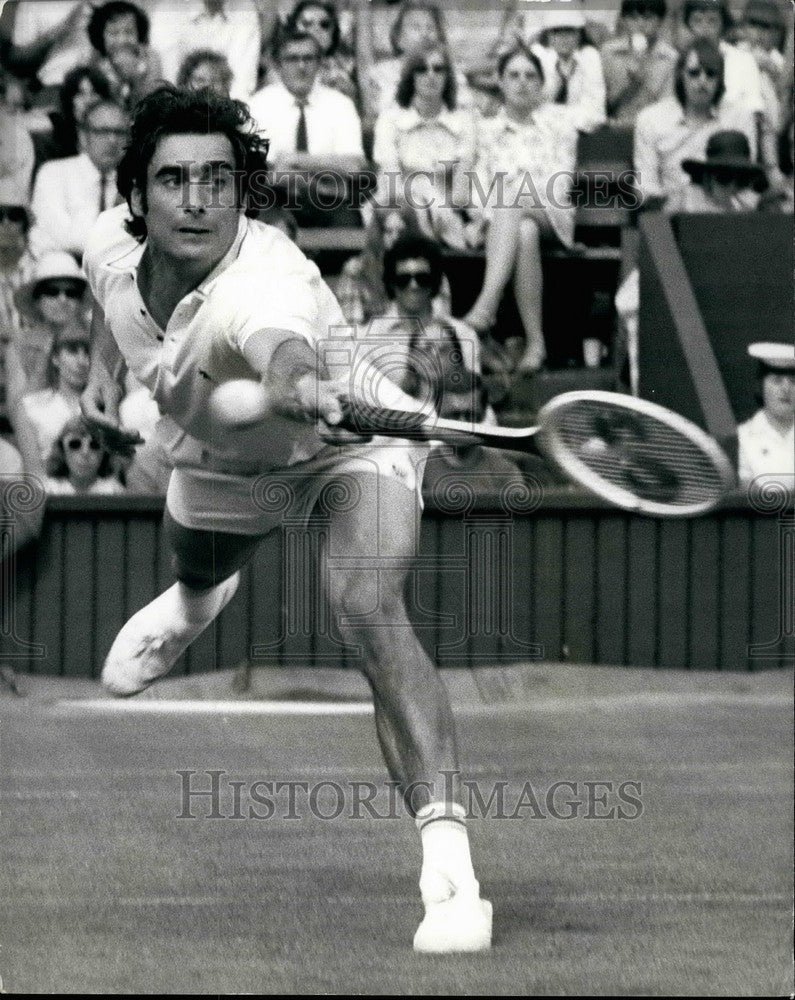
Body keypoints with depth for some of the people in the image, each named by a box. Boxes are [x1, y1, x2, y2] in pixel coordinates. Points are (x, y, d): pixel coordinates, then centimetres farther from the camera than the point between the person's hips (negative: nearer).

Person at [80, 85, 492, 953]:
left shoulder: (267, 280, -44)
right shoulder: (110, 248, -23)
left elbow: (284, 354, -71)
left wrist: (299, 387, -91)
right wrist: (104, 369, 6)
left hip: (347, 443, -7)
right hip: (219, 457, 7)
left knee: (365, 607, -33)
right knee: (195, 560, 36)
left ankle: (447, 858, -37)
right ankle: (198, 598, 78)